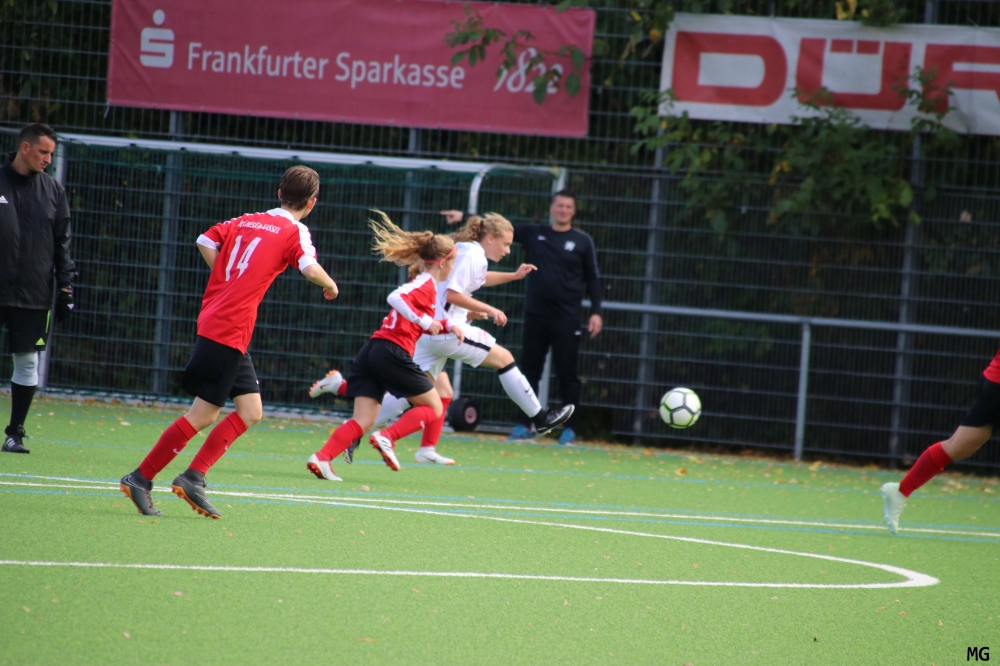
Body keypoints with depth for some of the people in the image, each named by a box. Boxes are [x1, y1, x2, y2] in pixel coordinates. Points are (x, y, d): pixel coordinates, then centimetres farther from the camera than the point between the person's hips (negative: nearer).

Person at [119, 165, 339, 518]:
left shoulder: (246, 221, 14)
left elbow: (206, 241, 12)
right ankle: (140, 478, -1)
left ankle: (193, 478, 6)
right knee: (203, 414, -4)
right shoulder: (295, 232, -5)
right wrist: (330, 285, -1)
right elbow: (310, 268, -21)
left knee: (251, 411, 11)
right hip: (229, 332, -8)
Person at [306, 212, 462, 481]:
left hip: (372, 350, 8)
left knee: (363, 421, -1)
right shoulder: (426, 284, -3)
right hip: (392, 352, -8)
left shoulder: (423, 283, 25)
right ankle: (387, 438, -11)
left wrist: (447, 326, 26)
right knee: (434, 408, 6)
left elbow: (422, 324, 40)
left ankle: (321, 458, -19)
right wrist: (425, 321, -21)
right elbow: (395, 298, -22)